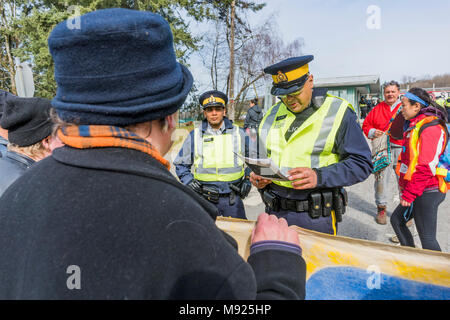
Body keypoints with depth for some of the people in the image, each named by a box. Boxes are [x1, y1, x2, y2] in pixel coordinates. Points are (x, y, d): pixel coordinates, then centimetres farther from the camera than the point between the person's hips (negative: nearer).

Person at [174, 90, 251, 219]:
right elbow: (180, 164, 11)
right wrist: (188, 181, -4)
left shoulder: (238, 133, 5)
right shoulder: (195, 135, 3)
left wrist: (247, 180, 6)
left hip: (233, 198, 1)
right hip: (205, 199, -1)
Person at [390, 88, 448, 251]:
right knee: (396, 220, 19)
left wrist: (409, 194, -19)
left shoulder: (430, 128, -19)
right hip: (417, 191, 10)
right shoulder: (416, 125, 13)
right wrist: (406, 189, 21)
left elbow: (425, 167, -24)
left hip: (426, 193, -10)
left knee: (427, 238, 0)